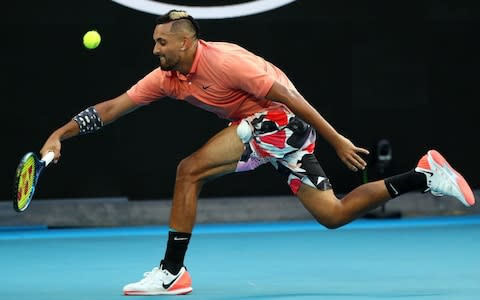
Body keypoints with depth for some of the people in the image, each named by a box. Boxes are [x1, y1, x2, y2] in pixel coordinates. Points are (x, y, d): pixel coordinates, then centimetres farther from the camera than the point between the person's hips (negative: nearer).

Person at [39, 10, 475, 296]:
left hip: (281, 119, -9)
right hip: (265, 126, 9)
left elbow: (288, 96, -21)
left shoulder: (222, 60, -21)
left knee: (190, 170, -15)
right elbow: (113, 107, 7)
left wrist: (337, 141, -21)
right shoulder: (166, 77, 4)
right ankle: (425, 176, 9)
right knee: (333, 213, 5)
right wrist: (59, 135, -1)